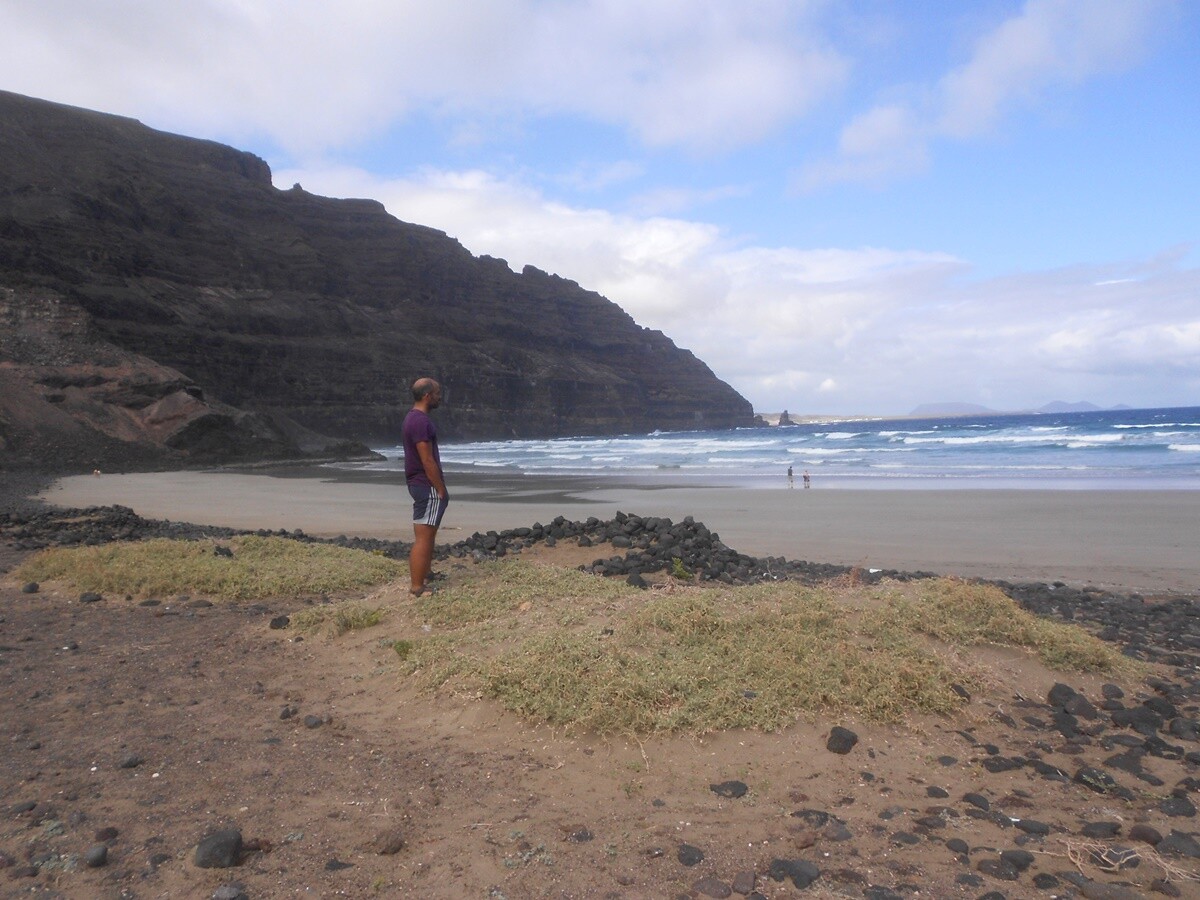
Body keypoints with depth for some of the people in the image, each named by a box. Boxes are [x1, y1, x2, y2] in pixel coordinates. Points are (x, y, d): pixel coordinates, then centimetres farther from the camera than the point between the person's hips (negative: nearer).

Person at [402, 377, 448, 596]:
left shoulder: (415, 418, 14)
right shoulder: (421, 421, -19)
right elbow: (428, 461, -21)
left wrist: (439, 486, 20)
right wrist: (441, 490, -15)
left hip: (421, 485, 11)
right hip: (427, 487, -11)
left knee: (426, 537, 18)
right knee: (423, 539, -6)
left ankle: (423, 581, 27)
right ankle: (418, 589, -2)